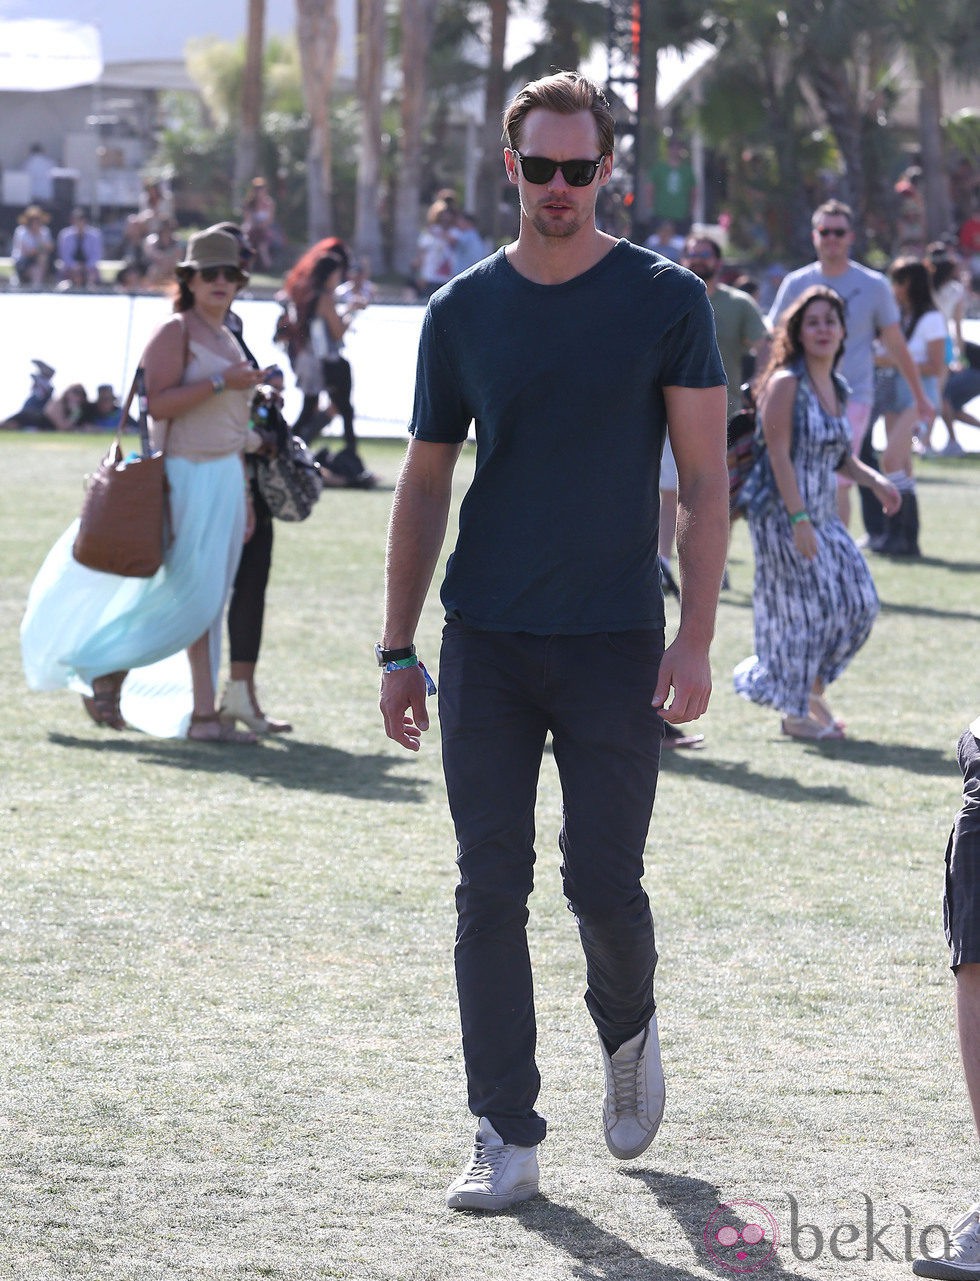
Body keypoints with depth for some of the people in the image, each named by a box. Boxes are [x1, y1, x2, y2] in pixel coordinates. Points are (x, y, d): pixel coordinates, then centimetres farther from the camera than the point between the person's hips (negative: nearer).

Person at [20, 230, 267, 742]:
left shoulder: (230, 343, 16)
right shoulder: (175, 332, -9)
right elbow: (157, 402, -21)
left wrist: (243, 499, 19)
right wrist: (221, 382, -23)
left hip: (225, 476, 8)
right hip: (184, 477, -8)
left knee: (208, 602, 6)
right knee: (191, 597, -11)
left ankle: (203, 716, 7)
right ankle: (103, 671, 3)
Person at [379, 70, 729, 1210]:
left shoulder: (666, 301, -1)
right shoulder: (464, 312, 6)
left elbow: (705, 481, -3)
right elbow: (424, 484, 12)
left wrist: (694, 641, -12)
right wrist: (397, 650, 9)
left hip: (614, 644, -2)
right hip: (485, 644, 2)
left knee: (604, 884, -1)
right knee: (490, 891, -1)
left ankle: (627, 1030, 32)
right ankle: (506, 1138, 4)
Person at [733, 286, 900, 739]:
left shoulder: (837, 389, 12)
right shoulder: (785, 383, -12)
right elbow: (779, 454, -18)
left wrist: (875, 480, -1)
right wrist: (798, 519, -23)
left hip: (823, 515, 8)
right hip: (782, 515, -8)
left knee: (858, 603, 5)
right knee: (806, 609, -5)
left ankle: (812, 691, 21)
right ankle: (796, 714, 9)